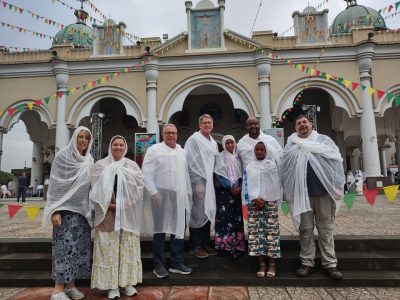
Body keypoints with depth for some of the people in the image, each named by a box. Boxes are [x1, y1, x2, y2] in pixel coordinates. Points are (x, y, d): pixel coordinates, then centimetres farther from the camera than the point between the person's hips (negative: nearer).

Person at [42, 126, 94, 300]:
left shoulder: (89, 161, 10)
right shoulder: (63, 156, -5)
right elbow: (55, 183, -8)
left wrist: (90, 209, 12)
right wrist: (55, 210, -15)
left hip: (83, 210, 6)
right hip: (66, 209, -5)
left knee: (80, 247, 7)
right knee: (65, 246, -7)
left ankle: (71, 285, 17)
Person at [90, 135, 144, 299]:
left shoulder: (132, 165, 8)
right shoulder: (100, 165, 6)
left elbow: (140, 186, 1)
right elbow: (96, 188, -1)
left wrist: (128, 204, -11)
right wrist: (108, 205, -13)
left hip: (128, 214, 1)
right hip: (107, 213, -1)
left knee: (128, 247, 6)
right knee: (109, 249, 2)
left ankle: (128, 282, 18)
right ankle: (112, 285, 13)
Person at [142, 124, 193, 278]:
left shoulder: (182, 151, 14)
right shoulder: (154, 150, -3)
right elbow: (146, 173, -9)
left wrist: (188, 192, 15)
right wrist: (154, 193, -15)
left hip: (180, 196, 5)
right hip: (161, 195, -5)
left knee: (179, 229, 10)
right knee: (160, 231, 4)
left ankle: (177, 263, 24)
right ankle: (159, 265, 18)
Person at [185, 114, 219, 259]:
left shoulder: (213, 142, 17)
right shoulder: (194, 139, -7)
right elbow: (191, 162, -13)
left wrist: (215, 179, 11)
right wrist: (198, 182, -17)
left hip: (210, 182, 8)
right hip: (198, 181, -8)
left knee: (208, 213, 11)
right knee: (198, 213, -3)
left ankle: (205, 244, 23)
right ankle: (195, 246, 9)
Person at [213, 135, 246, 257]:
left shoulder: (237, 157, 14)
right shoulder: (220, 156, -2)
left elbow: (240, 174, 12)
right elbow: (220, 174, -10)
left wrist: (239, 187, -4)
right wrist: (231, 186, -16)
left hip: (236, 191, 5)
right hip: (224, 191, -5)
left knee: (236, 217, 6)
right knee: (225, 216, -8)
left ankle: (237, 244, 15)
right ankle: (226, 243, -2)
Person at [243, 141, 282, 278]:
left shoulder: (272, 164, 7)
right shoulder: (249, 167, 10)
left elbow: (276, 184, 3)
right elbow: (246, 186, 5)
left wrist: (263, 199, -5)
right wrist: (254, 199, -9)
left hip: (270, 203, -1)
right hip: (253, 204, 1)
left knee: (271, 231, -3)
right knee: (256, 232, 0)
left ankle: (272, 264, 7)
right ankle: (261, 264, 9)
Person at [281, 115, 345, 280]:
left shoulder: (324, 140, 8)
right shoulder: (292, 145, 9)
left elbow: (336, 160, 0)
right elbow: (285, 167, 2)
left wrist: (335, 187, -8)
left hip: (323, 191, 0)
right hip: (302, 193, 0)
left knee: (326, 228, 7)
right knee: (305, 229, 7)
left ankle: (330, 263, 16)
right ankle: (307, 262, 17)